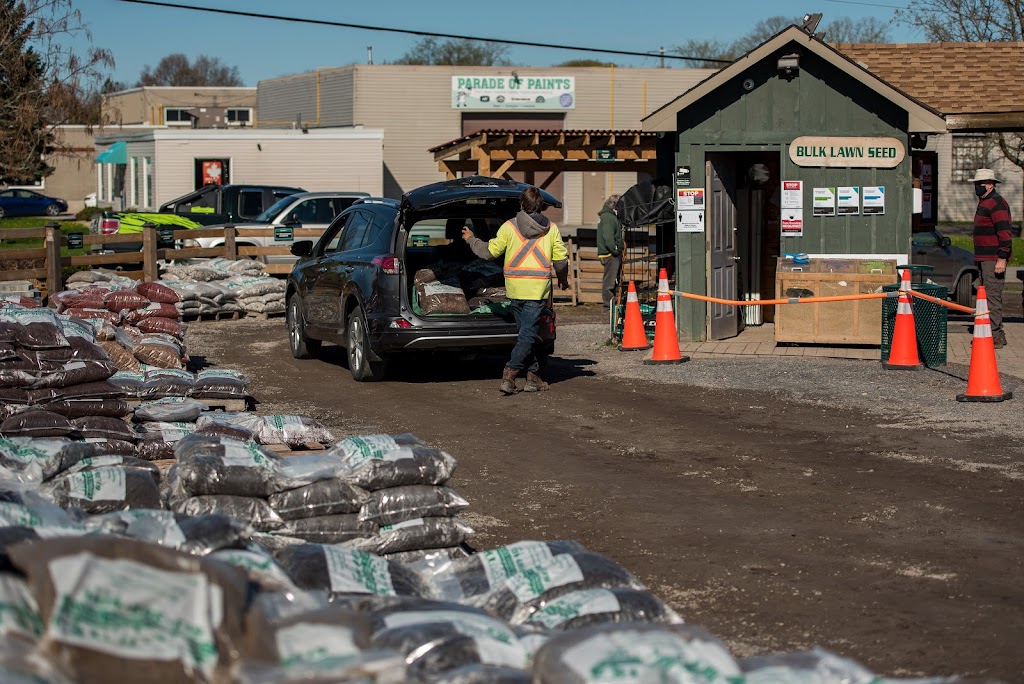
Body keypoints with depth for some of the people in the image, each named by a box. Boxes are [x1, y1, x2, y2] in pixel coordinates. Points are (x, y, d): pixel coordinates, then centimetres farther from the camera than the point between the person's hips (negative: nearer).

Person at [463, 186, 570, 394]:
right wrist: (563, 279, 24)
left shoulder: (509, 227, -1)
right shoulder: (551, 229, 1)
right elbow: (561, 259, 4)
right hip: (538, 288, -2)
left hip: (515, 288, 2)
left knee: (527, 332, 15)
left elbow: (489, 251, 1)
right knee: (528, 334, -3)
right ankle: (509, 375, -15)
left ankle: (533, 377, 18)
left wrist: (471, 240, 19)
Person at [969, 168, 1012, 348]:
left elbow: (1004, 232, -20)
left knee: (992, 295, -12)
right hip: (984, 259, 11)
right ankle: (996, 334, 18)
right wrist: (978, 258, 25)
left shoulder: (996, 203, -13)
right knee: (988, 295, 12)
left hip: (994, 259, -11)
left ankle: (995, 335, -13)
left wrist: (1002, 259, -24)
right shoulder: (984, 202, 20)